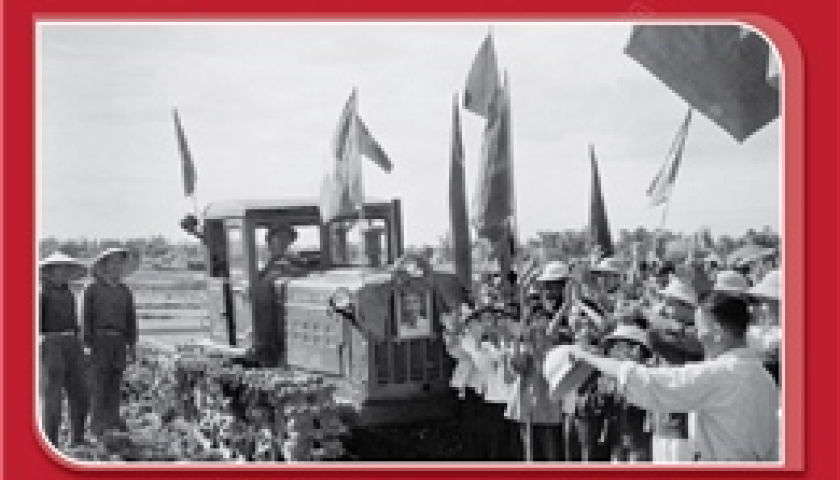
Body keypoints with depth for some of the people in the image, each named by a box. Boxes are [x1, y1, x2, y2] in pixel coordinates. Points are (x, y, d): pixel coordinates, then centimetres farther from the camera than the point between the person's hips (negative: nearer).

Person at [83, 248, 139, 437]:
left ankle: (112, 419, 10)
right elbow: (87, 317, -4)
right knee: (100, 382, -6)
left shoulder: (125, 291, 11)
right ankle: (98, 423, -4)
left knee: (115, 381, 5)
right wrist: (87, 344, -11)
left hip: (119, 341, 4)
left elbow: (131, 319, 11)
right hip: (100, 338, -4)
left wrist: (132, 346, 6)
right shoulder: (93, 289, -1)